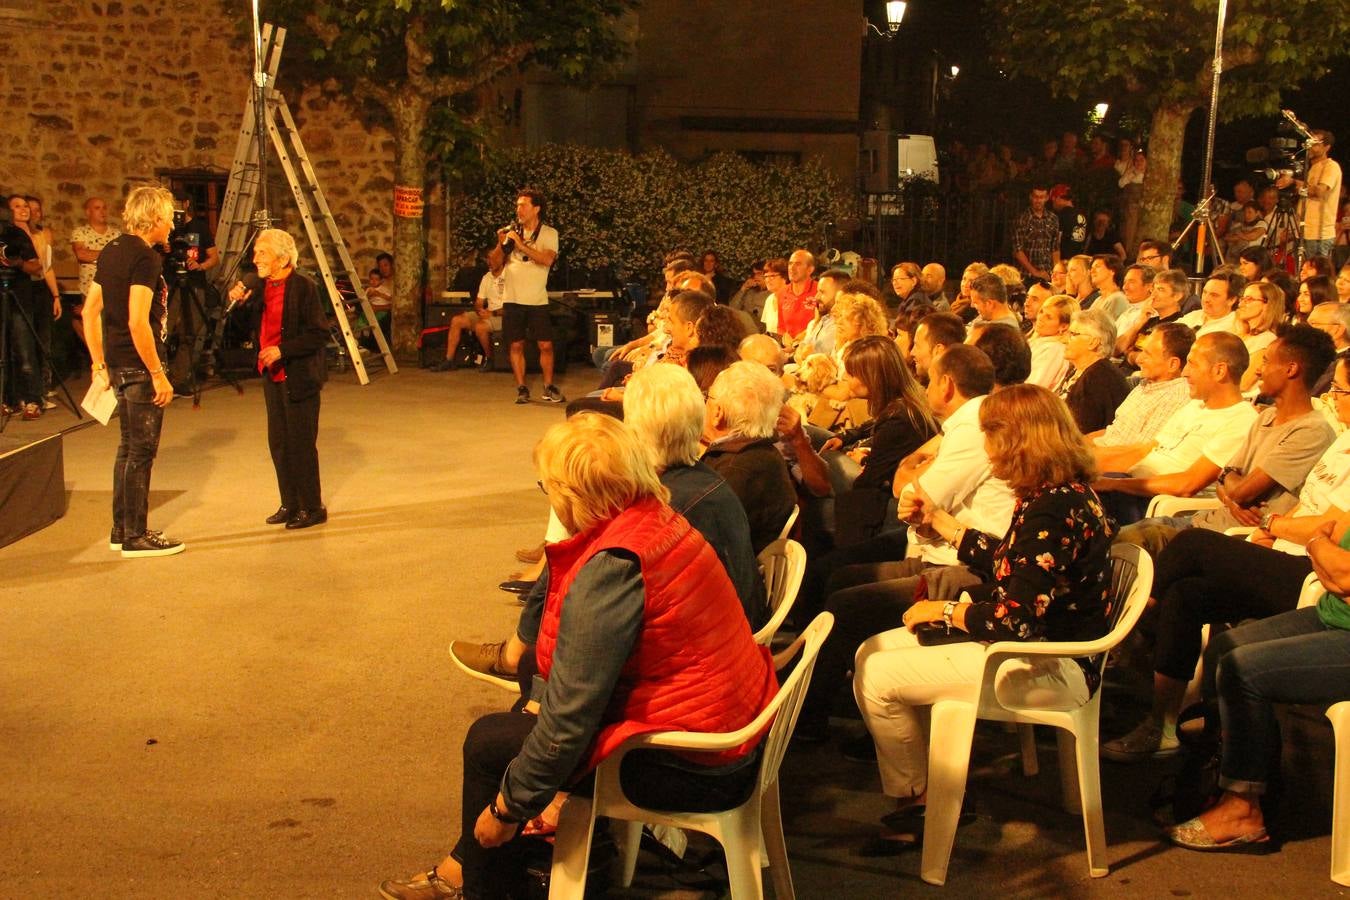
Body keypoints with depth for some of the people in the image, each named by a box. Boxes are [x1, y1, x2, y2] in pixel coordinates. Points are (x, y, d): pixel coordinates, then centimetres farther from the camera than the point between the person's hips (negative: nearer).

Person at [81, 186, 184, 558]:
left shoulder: (111, 251, 12)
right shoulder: (145, 257, -15)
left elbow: (90, 311, 16)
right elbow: (137, 322, -22)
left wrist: (100, 364, 20)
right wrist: (158, 373, -18)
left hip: (118, 364, 9)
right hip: (140, 366, -9)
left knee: (129, 447, 16)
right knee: (142, 451, -2)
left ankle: (122, 530, 23)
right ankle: (135, 537, 4)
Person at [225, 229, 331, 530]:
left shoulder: (304, 288, -15)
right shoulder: (257, 286, 6)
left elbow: (319, 335, -16)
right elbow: (246, 329, 12)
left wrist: (282, 350, -23)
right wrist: (237, 303, -6)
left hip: (299, 376, -7)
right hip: (272, 375, 7)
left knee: (301, 443, -3)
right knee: (278, 443, 12)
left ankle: (313, 508, 7)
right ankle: (290, 504, 23)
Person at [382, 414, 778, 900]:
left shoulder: (610, 567, -24)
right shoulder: (661, 520, 4)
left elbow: (569, 717, -23)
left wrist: (509, 807, -11)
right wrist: (541, 699, 5)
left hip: (691, 767, -10)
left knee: (490, 739, 3)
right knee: (533, 716, 23)